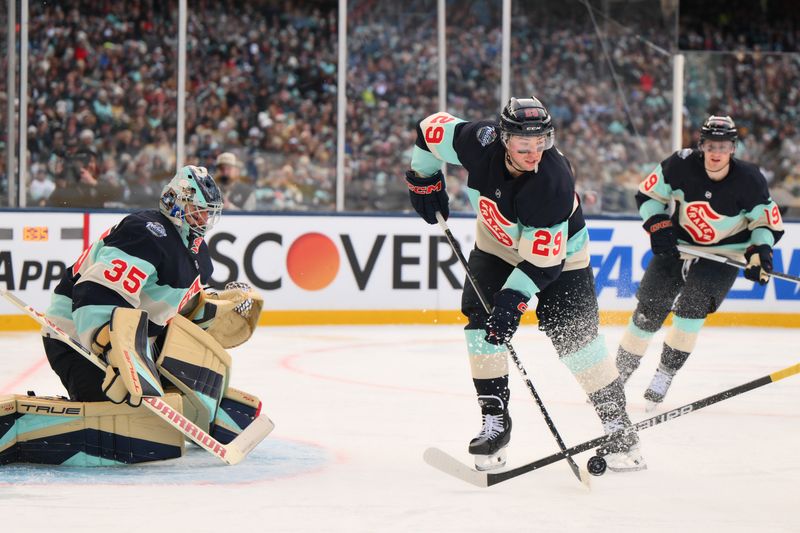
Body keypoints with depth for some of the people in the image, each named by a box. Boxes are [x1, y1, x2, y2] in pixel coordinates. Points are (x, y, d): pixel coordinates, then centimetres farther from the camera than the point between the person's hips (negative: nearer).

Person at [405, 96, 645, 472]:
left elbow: (542, 260, -34)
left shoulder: (553, 182, -38)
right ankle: (494, 420, -2)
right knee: (480, 317, -12)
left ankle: (618, 425, 0)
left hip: (558, 250, -4)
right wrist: (425, 179, -3)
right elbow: (433, 128, -8)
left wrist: (514, 299, -39)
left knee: (574, 336, -11)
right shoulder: (481, 142, -28)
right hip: (497, 240, 4)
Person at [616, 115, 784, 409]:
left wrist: (760, 252, -24)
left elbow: (768, 223, -8)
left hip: (723, 254, -1)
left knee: (692, 305, -21)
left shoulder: (749, 179, -19)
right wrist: (658, 225, -17)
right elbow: (647, 194, -3)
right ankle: (619, 372, 16)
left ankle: (665, 375, -7)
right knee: (648, 310, -2)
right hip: (676, 245, 1)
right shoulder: (681, 165, -18)